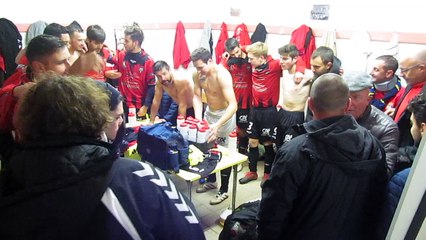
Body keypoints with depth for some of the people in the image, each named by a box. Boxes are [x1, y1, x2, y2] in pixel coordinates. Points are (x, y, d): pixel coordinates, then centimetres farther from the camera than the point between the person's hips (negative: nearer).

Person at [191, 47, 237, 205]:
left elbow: (233, 105, -38)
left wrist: (218, 125, -49)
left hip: (225, 114, -6)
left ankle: (224, 190, 15)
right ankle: (211, 181, 34)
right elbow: (196, 96, -9)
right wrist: (198, 117, -26)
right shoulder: (198, 74, -10)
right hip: (209, 112, 7)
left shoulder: (222, 75, -30)